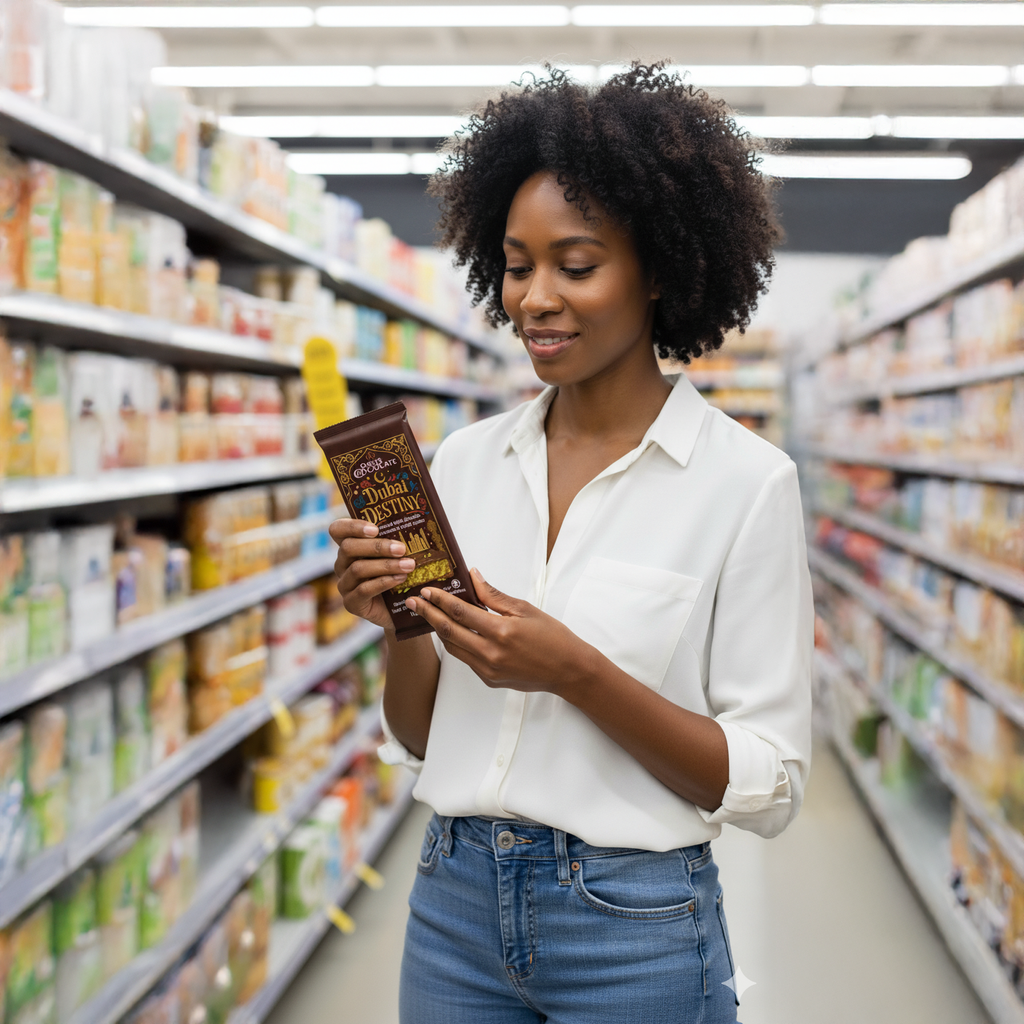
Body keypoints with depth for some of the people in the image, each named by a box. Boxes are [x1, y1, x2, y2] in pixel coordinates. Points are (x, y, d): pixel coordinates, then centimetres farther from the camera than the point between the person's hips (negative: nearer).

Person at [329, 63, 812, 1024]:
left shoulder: (746, 481, -12)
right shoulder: (464, 459, 0)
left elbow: (768, 787, -12)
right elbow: (419, 741, 6)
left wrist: (577, 673, -23)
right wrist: (401, 630, -13)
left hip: (635, 932, -4)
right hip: (454, 904, 4)